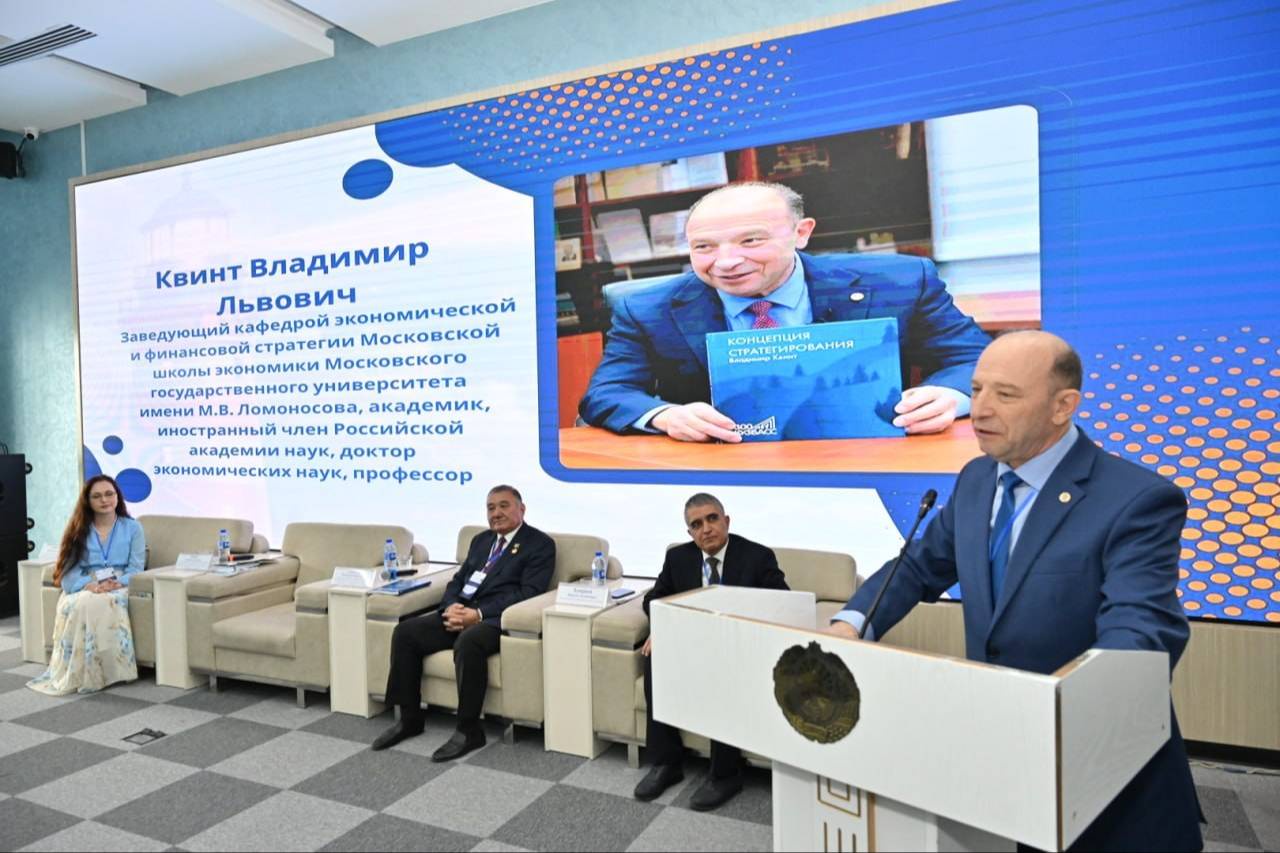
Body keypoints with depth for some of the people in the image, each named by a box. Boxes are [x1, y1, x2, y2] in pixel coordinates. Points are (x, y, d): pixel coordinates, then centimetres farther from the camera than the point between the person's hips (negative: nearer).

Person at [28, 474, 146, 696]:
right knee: (79, 604, -35)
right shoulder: (79, 530, 14)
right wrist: (89, 585, -19)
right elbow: (69, 570, 2)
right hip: (84, 588, 2)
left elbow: (136, 568, 2)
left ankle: (105, 671, -31)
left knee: (101, 603, -37)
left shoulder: (132, 528, 11)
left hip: (118, 587, -2)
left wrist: (116, 583, -19)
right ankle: (74, 675, -28)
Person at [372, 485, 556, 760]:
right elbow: (458, 580, 19)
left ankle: (469, 730, -19)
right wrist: (451, 606, -6)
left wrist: (479, 614, -20)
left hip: (498, 618, -7)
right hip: (461, 613, 7)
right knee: (405, 631, -12)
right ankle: (410, 718, 1)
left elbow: (528, 593, -11)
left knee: (468, 642, -36)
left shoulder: (540, 543, 0)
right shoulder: (481, 540, 23)